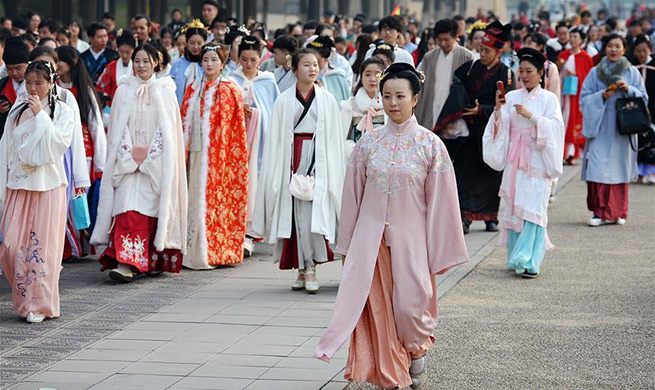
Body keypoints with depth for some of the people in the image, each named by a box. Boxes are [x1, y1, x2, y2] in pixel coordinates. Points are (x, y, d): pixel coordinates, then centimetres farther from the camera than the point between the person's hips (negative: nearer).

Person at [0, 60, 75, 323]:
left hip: (48, 187, -3)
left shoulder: (62, 111, 2)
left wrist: (40, 115, -12)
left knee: (42, 244, -4)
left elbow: (59, 144, -13)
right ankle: (25, 299, 13)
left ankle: (40, 305, 4)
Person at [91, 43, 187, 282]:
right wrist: (129, 154, -7)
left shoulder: (165, 91, 4)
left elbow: (167, 129, -1)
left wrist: (148, 155, -9)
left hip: (156, 161, -1)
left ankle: (155, 260, 0)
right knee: (128, 210, -9)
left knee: (152, 208, -4)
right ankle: (127, 263, -10)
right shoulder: (124, 91, 9)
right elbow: (118, 128, 6)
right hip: (128, 161, 1)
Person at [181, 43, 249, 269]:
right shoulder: (193, 89, 13)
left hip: (220, 154, -4)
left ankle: (216, 251, 1)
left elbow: (237, 126, 1)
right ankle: (198, 252, 5)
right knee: (198, 198, 1)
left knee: (217, 197, -4)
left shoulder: (229, 90, 2)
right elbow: (184, 121, 13)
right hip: (198, 153, 4)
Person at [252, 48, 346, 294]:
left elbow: (334, 138, 6)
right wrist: (276, 174, -1)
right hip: (291, 160, 1)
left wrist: (331, 173, 0)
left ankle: (309, 268, -7)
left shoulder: (327, 100, 6)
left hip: (318, 159, -1)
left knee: (314, 210, -10)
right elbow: (275, 138, 5)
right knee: (295, 211, -1)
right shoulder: (284, 101, 5)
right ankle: (304, 269, 6)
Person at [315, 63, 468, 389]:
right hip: (371, 236, 2)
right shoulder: (368, 143, 3)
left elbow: (440, 201, -2)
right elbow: (353, 196, 8)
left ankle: (418, 352, 28)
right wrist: (346, 247, 9)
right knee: (377, 308, 0)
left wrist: (438, 253, -4)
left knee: (409, 304, -3)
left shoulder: (430, 144, -4)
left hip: (410, 237, -2)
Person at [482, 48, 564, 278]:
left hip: (537, 159, -3)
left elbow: (555, 125, -8)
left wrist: (531, 116, -17)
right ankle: (516, 258, 12)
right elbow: (501, 126, 3)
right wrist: (498, 108, -13)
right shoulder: (511, 97, 9)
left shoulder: (549, 99, 3)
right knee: (513, 206, 3)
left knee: (532, 208, -11)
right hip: (514, 160, 3)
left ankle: (529, 261, -13)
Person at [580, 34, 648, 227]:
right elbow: (584, 99, 4)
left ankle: (618, 212, 13)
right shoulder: (595, 72, 6)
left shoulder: (632, 73, 8)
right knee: (599, 168, -9)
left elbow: (643, 98, 6)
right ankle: (600, 211, -4)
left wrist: (628, 89, -11)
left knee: (620, 167, 3)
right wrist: (601, 96, -13)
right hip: (600, 128, -1)